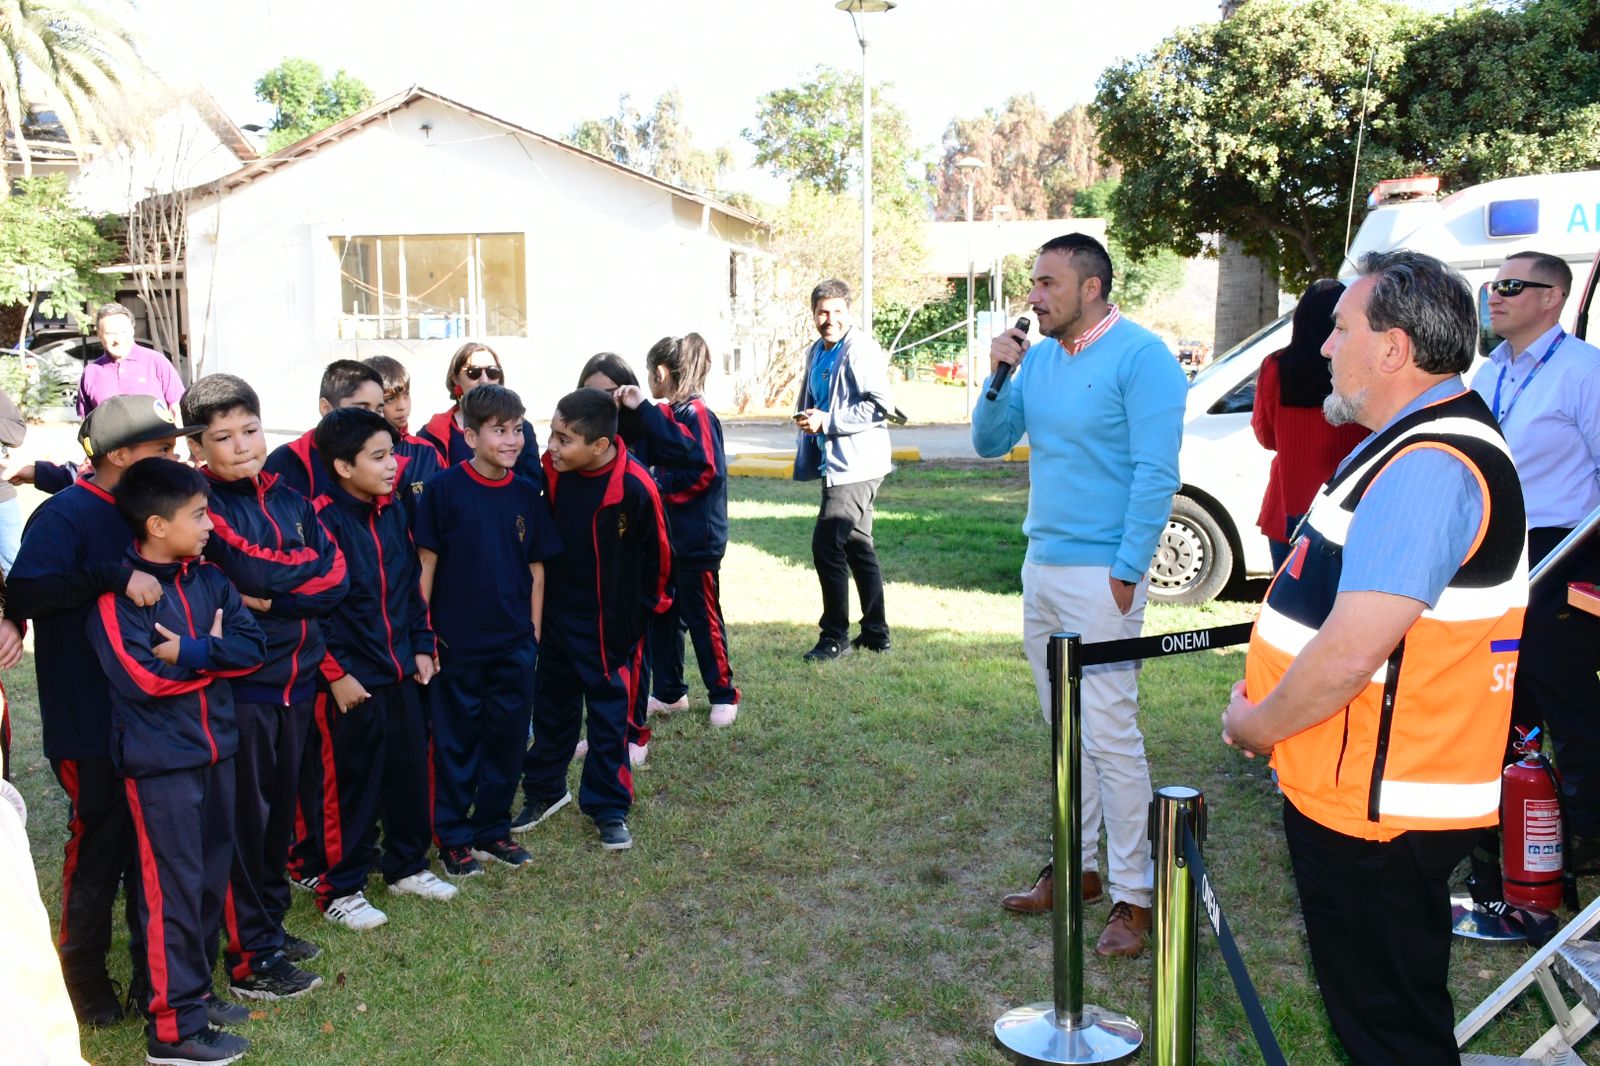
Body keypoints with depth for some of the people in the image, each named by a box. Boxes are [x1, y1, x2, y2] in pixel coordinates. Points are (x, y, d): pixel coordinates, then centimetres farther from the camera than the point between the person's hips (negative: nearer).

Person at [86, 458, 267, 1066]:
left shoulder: (209, 580, 7)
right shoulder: (117, 593, -12)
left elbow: (252, 646, -1)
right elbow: (140, 677, -21)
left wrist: (191, 653, -15)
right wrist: (213, 654, -11)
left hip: (216, 750, 6)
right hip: (159, 761, -6)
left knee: (213, 878, 14)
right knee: (173, 889, -1)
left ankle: (195, 990, 30)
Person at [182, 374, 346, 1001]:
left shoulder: (288, 500, 8)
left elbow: (336, 578, -3)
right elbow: (254, 571, -23)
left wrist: (266, 595, -13)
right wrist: (305, 568, -8)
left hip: (295, 677, 6)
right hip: (240, 682, -6)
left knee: (281, 808, 16)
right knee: (244, 818, 2)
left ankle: (270, 926, 32)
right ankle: (249, 960, 13)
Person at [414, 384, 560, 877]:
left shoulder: (527, 495, 2)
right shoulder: (445, 488, -8)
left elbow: (536, 569, 8)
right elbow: (427, 563, -5)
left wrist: (533, 632, 6)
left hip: (514, 645, 3)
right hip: (457, 645, -3)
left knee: (508, 739, 11)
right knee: (456, 741, 9)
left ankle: (493, 829, 28)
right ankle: (453, 836, 23)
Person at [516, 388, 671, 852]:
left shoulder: (634, 487, -24)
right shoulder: (552, 471, -10)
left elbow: (655, 556, -11)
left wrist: (639, 612, -1)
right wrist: (541, 604, 10)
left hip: (612, 625, -5)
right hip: (559, 617, 5)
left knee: (610, 716, 6)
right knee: (552, 706, 19)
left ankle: (609, 808, 21)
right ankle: (544, 791, 37)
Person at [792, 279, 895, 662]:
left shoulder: (860, 350, -13)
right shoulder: (816, 352, 14)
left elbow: (881, 405, -21)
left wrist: (826, 421, -22)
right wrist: (807, 417, 8)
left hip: (854, 465, -9)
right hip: (836, 464, 10)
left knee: (827, 545, -10)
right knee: (857, 545, 14)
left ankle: (835, 636, 2)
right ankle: (875, 632, 23)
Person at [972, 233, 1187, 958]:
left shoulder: (1141, 357, -11)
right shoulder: (1037, 357, 11)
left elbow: (1156, 473, -15)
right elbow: (989, 443, 14)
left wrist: (1127, 572, -17)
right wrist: (999, 378, -3)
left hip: (1101, 573, -7)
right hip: (1041, 566, 8)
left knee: (1110, 734, -5)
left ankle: (1133, 894, 6)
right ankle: (1076, 865, 27)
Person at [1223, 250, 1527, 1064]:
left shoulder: (1428, 469, -25)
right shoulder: (1426, 444, 12)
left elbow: (1349, 655, -29)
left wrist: (1257, 725, -12)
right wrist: (1267, 698, 12)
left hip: (1377, 812, -10)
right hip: (1365, 794, 10)